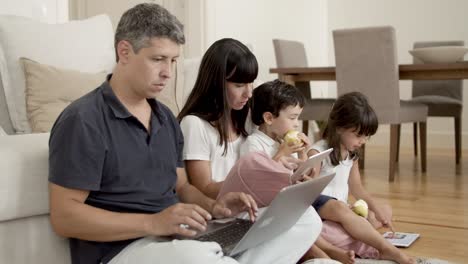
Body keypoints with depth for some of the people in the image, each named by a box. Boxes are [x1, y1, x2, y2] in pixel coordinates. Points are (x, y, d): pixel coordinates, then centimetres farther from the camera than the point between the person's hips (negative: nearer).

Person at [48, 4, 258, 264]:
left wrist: (212, 206, -1)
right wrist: (153, 223, -23)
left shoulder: (166, 118, 15)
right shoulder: (83, 121, -10)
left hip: (181, 238, 8)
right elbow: (64, 216, -14)